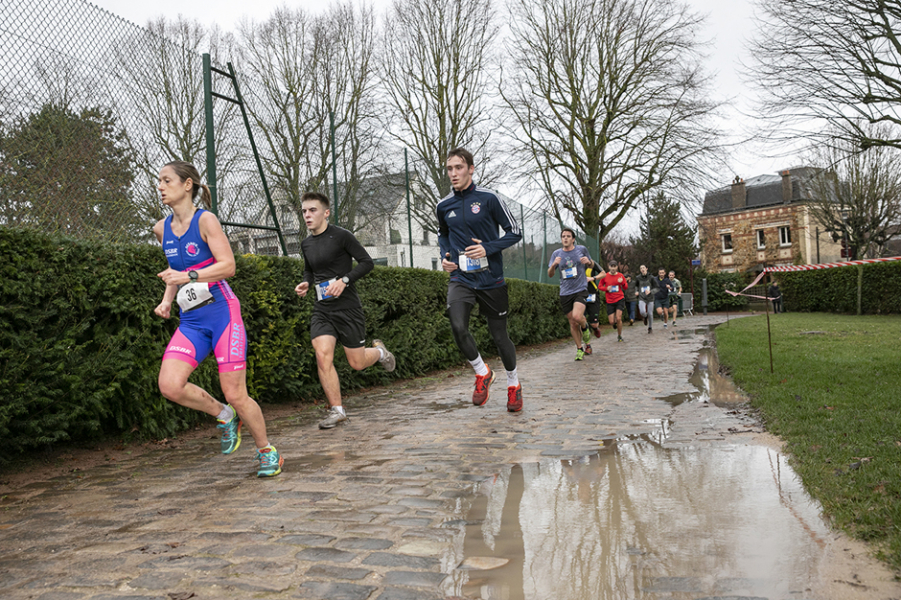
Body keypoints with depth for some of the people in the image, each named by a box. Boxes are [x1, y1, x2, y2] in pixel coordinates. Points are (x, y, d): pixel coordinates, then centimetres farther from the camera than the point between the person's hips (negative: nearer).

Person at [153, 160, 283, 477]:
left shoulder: (205, 220, -8)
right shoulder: (162, 229, 11)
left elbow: (228, 265, -15)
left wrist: (189, 276, -27)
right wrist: (167, 299, 11)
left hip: (222, 312, -6)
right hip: (191, 320, 6)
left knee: (235, 394, -4)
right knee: (169, 385, -16)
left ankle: (267, 451, 19)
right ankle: (224, 416, 11)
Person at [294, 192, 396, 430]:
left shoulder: (341, 236, -8)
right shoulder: (306, 244, 10)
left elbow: (367, 262, -8)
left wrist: (344, 280, -20)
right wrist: (305, 283, 6)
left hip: (347, 307, -4)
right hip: (322, 309, 5)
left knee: (356, 363, 3)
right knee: (323, 356, -13)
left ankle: (379, 351, 38)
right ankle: (337, 410, -2)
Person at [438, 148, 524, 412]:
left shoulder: (488, 198, -7)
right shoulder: (443, 206, 5)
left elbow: (514, 232, -2)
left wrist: (488, 248, -17)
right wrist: (445, 256, 5)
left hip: (491, 279, -2)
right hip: (460, 278, 2)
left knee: (499, 335, 7)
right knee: (458, 328, -21)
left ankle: (514, 383, 33)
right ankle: (482, 372, 7)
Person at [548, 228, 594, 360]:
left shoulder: (581, 249, 3)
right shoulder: (556, 253, 5)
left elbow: (591, 264, 18)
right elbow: (550, 274, 5)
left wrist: (588, 261, -6)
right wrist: (553, 265, -16)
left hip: (580, 290, -2)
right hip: (565, 293, 2)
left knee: (577, 316, -25)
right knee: (572, 323, 6)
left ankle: (585, 327, 10)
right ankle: (579, 349, 22)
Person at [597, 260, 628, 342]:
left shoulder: (621, 276, 2)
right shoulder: (605, 276, 0)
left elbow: (626, 287, 9)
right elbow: (599, 286, 8)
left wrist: (622, 283, -13)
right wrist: (606, 288, -12)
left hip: (620, 299, -1)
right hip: (610, 301, 1)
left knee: (618, 319, -15)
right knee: (611, 322, -4)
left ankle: (619, 336, 6)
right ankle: (615, 324, 35)